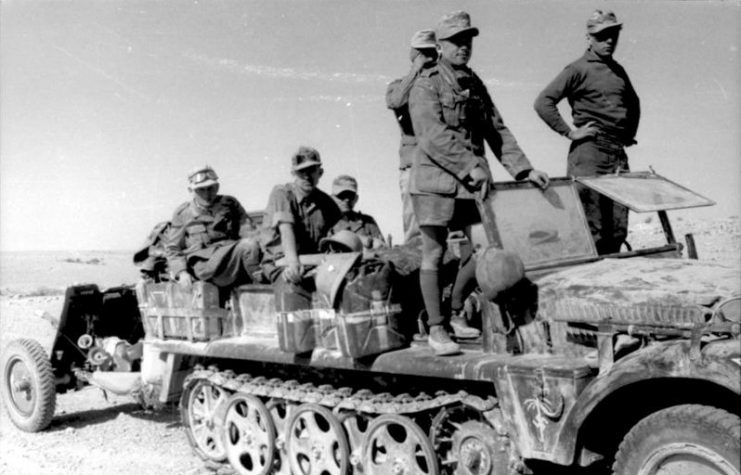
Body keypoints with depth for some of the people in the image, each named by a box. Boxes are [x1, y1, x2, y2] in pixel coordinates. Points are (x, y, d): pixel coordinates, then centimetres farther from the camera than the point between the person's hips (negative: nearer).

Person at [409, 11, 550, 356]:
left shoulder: (476, 85, 15)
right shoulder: (426, 85, -5)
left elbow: (497, 131, 13)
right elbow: (434, 136, -17)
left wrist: (524, 170, 3)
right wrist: (471, 168, -24)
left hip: (471, 183, 6)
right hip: (435, 181, -6)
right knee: (434, 254, -1)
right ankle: (436, 330, 7)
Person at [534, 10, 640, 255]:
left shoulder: (618, 71, 18)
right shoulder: (578, 70, -4)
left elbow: (633, 103, 36)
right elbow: (543, 102, -12)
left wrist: (630, 133, 23)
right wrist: (569, 132, -13)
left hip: (618, 153, 7)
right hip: (588, 153, -7)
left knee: (618, 228, 7)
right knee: (591, 228, -6)